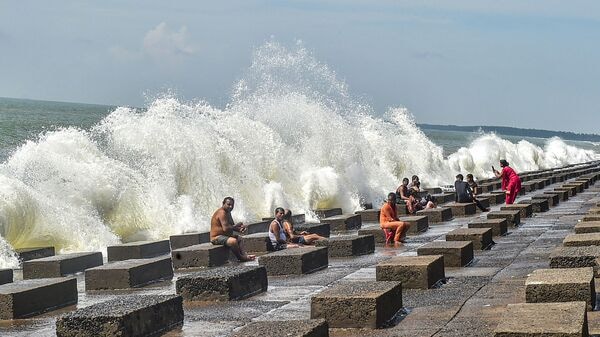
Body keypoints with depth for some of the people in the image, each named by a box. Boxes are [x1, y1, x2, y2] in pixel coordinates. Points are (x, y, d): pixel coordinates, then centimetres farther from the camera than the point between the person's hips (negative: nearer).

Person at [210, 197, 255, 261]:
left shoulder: (228, 212, 14)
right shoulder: (222, 213, -19)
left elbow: (232, 226, 20)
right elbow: (225, 228, -29)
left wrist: (240, 229, -1)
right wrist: (236, 225, -13)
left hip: (224, 236, 12)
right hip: (217, 238, -12)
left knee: (239, 238, 26)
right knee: (233, 241, -33)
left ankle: (244, 255, 9)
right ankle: (240, 258, -14)